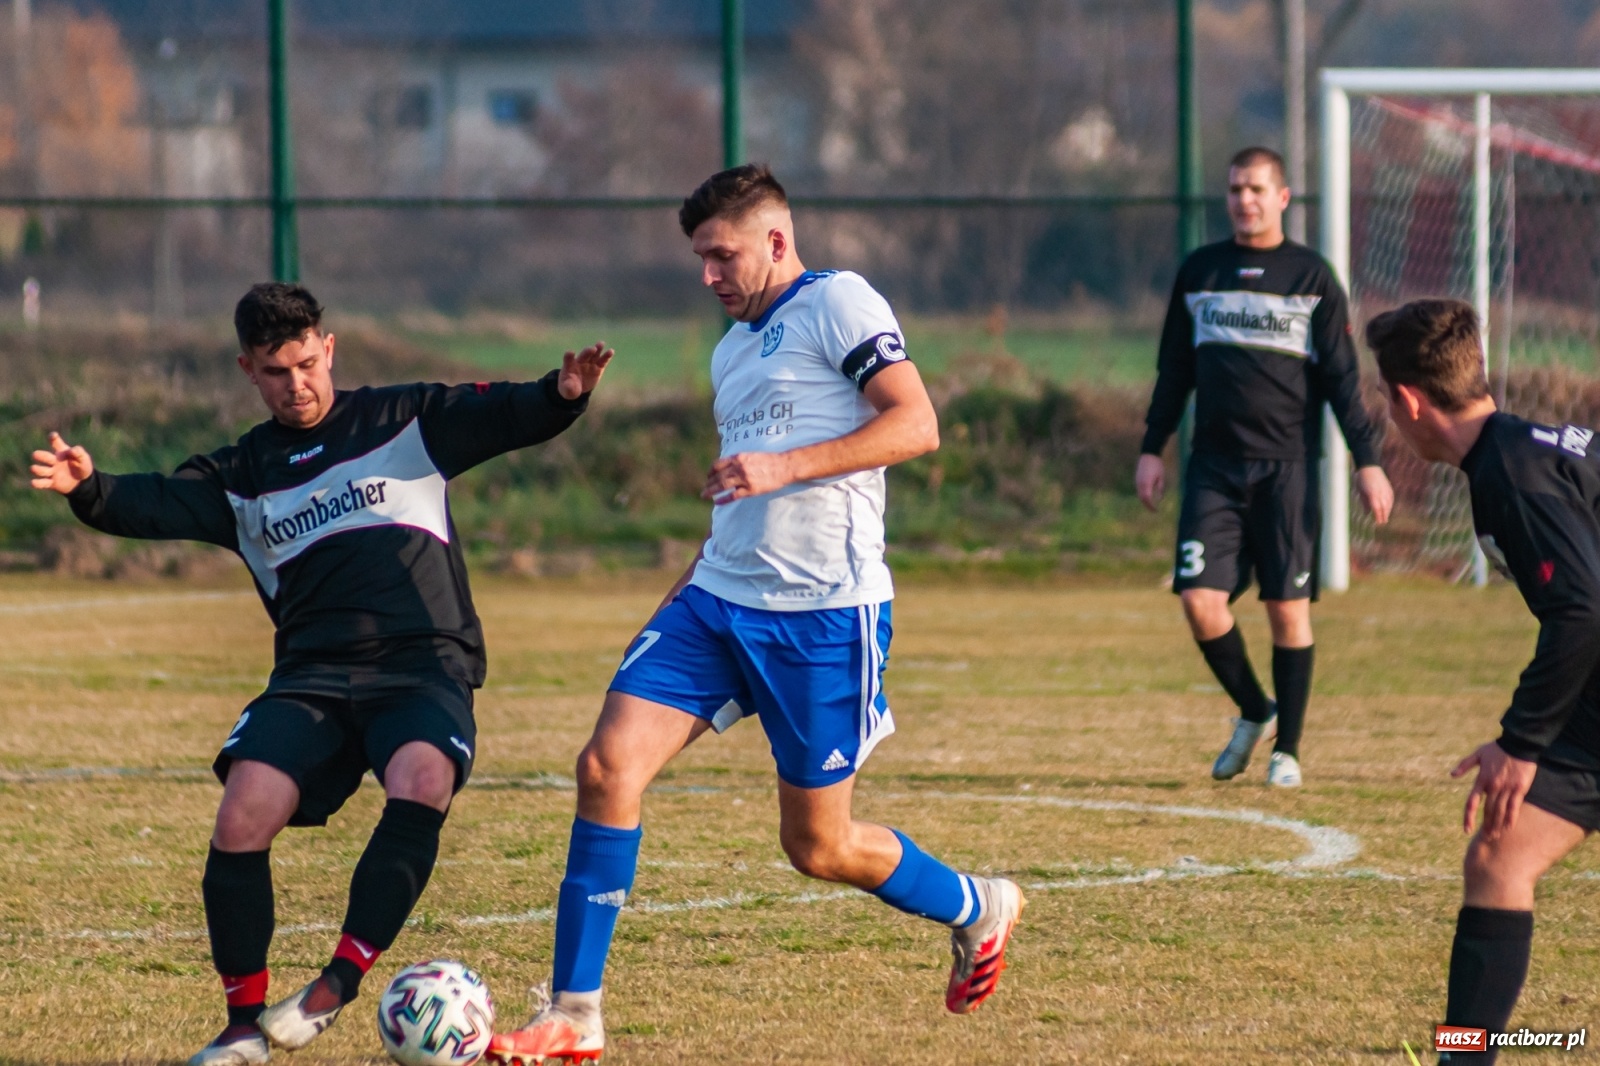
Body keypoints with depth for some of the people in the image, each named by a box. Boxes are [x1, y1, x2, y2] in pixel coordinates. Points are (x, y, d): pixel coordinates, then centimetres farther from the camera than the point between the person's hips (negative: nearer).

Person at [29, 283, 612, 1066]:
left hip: (425, 664, -2)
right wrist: (88, 490, -23)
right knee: (243, 817, -21)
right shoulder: (242, 475, 15)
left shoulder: (406, 420, 10)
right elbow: (157, 506, -1)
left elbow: (508, 416, 1)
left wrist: (564, 394, -22)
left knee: (419, 784, -34)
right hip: (314, 677, 2)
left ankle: (339, 982, -21)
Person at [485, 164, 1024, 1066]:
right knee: (609, 764, -10)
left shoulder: (838, 304, -6)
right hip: (719, 600, 8)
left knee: (819, 847, 1)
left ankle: (979, 910, 30)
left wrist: (784, 467, -24)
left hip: (824, 614, -8)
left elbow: (916, 424, -17)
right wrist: (683, 594, 23)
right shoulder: (734, 349, 20)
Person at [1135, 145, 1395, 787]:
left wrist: (1366, 461, -5)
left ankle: (1288, 747, 9)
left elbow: (1341, 378, 2)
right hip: (1214, 467, 2)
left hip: (1287, 466, -2)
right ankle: (1253, 713, 15)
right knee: (1200, 599, -8)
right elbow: (1174, 370, 18)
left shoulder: (1311, 277, 3)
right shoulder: (1199, 272, 12)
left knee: (1288, 608, -2)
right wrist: (1151, 449, 12)